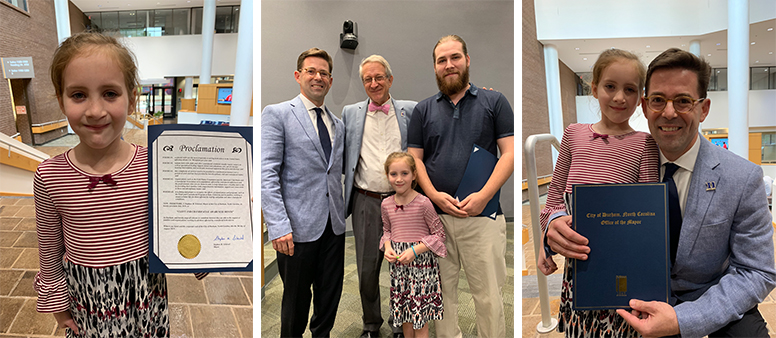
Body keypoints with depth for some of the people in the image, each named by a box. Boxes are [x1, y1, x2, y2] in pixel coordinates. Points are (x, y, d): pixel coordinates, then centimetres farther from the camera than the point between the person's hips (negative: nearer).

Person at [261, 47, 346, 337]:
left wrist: (343, 213, 3)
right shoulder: (276, 114, -4)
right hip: (299, 226, -5)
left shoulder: (338, 124, 14)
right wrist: (278, 226, -19)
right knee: (296, 297, 11)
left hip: (333, 225, 5)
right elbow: (267, 174, -11)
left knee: (331, 295, 15)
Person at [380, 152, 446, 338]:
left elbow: (439, 234, -8)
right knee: (403, 310, 17)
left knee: (420, 315, 4)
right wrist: (388, 248, -3)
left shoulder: (423, 203, -14)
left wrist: (415, 250, -18)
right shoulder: (386, 204, 1)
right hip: (397, 265, 5)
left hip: (421, 262, -4)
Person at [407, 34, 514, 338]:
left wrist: (483, 195, -14)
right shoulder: (423, 110, 13)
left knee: (488, 296, 2)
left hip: (482, 216, -2)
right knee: (441, 290, 10)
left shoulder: (494, 102, 8)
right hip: (434, 215, 2)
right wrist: (434, 195, -10)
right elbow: (414, 158, 8)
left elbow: (509, 153, 0)